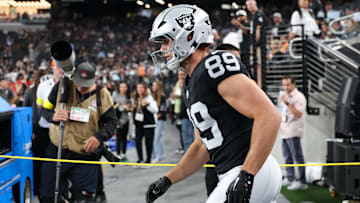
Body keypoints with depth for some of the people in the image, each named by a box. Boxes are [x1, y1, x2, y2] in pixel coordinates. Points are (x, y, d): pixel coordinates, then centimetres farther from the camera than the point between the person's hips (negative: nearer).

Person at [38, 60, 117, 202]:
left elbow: (111, 122, -1)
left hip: (86, 157, -1)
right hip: (57, 152, 2)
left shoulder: (101, 95, -2)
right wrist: (53, 116, -16)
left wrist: (99, 137, -20)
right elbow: (45, 109, 7)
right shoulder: (61, 87, 0)